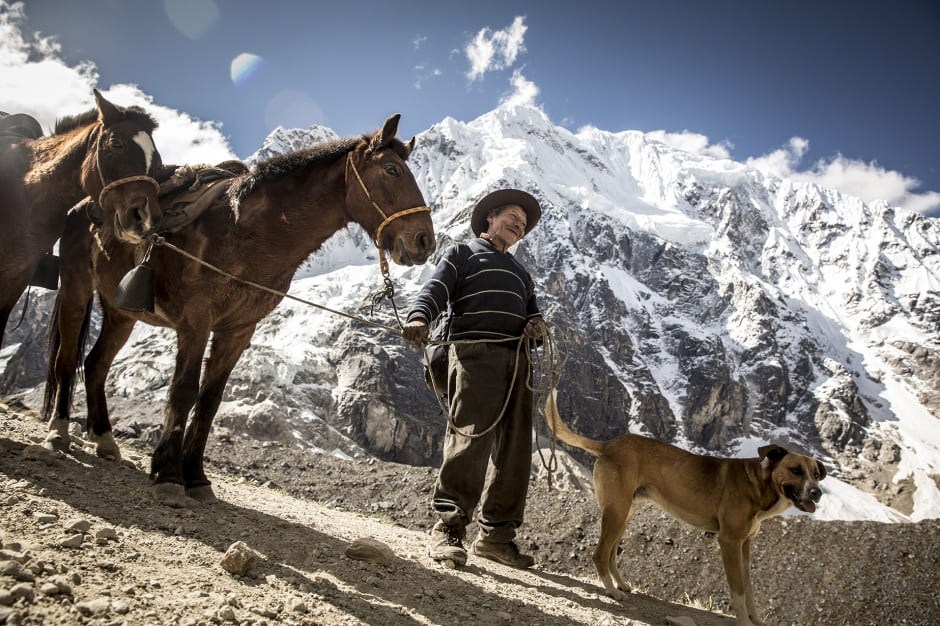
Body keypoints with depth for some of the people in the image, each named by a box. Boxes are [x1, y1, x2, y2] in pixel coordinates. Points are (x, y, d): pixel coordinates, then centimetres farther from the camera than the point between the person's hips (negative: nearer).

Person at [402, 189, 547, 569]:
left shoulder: (520, 273, 36)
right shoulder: (462, 255, 18)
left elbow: (532, 309, 23)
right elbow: (435, 290, 1)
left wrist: (537, 323, -3)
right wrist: (419, 319, -21)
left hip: (516, 359, 6)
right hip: (475, 351, -6)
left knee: (515, 449, 0)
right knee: (470, 438, -17)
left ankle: (497, 534, 6)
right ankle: (447, 530, -15)